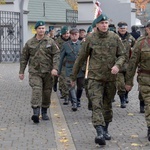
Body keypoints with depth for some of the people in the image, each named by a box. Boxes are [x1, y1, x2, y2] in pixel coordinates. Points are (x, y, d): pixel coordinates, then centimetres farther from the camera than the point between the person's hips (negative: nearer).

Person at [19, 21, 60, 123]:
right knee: (36, 90, -18)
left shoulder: (50, 42, 4)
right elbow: (24, 57, 12)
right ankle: (36, 112, -25)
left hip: (47, 72, 1)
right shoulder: (30, 43, 6)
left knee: (47, 92, 7)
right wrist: (21, 71, 9)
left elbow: (56, 55, -1)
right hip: (34, 72, -1)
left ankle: (44, 112, 24)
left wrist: (55, 68, -15)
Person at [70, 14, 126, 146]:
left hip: (111, 78, 3)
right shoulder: (90, 39, -2)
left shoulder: (114, 38, 2)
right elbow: (81, 58, 4)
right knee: (97, 105, -15)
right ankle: (100, 133, -23)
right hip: (95, 77, -2)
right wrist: (73, 77, 8)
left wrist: (117, 65, -16)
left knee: (107, 105, 14)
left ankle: (105, 130, 30)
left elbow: (122, 54, 7)